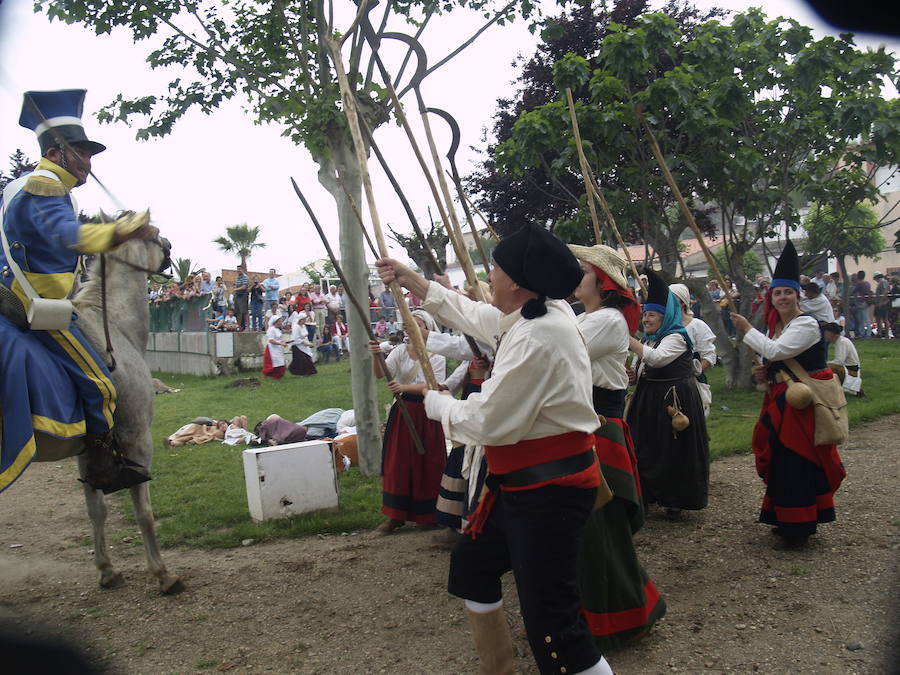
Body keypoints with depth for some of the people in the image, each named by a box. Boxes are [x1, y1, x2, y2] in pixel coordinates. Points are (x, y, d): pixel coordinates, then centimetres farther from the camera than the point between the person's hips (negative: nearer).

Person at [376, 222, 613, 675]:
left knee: (550, 620, -9)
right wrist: (413, 281, 28)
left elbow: (489, 423, -23)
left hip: (548, 491, -11)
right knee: (471, 564, 24)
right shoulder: (544, 311, 5)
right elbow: (476, 316, 23)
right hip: (523, 482, 11)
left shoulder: (536, 339, -26)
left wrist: (435, 402, -4)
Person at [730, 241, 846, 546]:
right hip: (782, 401, 9)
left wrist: (747, 329, -17)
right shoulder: (775, 326, 14)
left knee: (797, 461, -5)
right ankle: (788, 521, 26)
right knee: (782, 460, 13)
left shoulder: (806, 324, -14)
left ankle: (798, 527, 7)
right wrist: (765, 373, 3)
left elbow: (775, 351, -26)